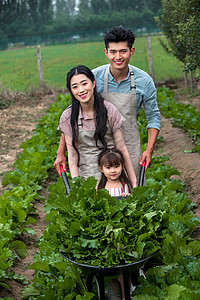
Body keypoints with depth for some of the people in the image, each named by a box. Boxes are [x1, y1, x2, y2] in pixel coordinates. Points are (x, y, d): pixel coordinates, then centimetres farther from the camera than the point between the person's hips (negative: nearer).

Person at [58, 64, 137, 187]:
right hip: (85, 175, 0)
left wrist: (134, 182, -4)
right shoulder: (68, 117, -4)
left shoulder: (110, 110, -6)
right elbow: (72, 156, -2)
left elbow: (122, 149, -4)